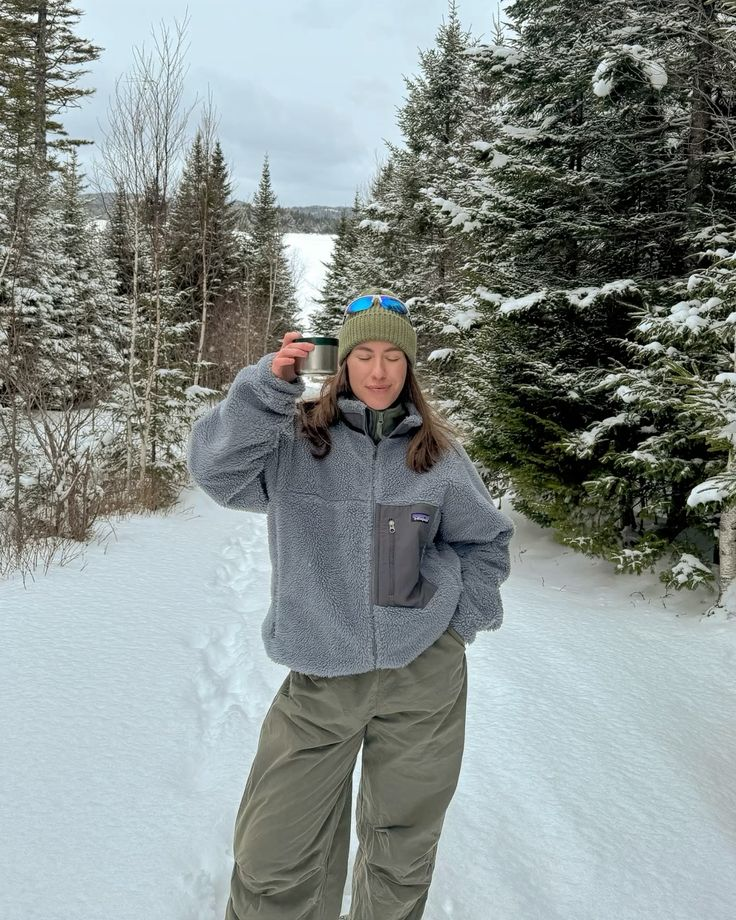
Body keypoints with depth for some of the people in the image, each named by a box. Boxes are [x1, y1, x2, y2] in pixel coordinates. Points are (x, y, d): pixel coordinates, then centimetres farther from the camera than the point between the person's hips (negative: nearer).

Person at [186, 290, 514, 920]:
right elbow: (218, 471, -18)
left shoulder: (437, 452, 3)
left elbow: (487, 540, 14)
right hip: (320, 679, -1)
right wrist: (267, 386, -28)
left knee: (403, 851, 18)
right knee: (272, 867, 3)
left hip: (425, 674, 2)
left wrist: (461, 619, 5)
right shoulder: (294, 436, -2)